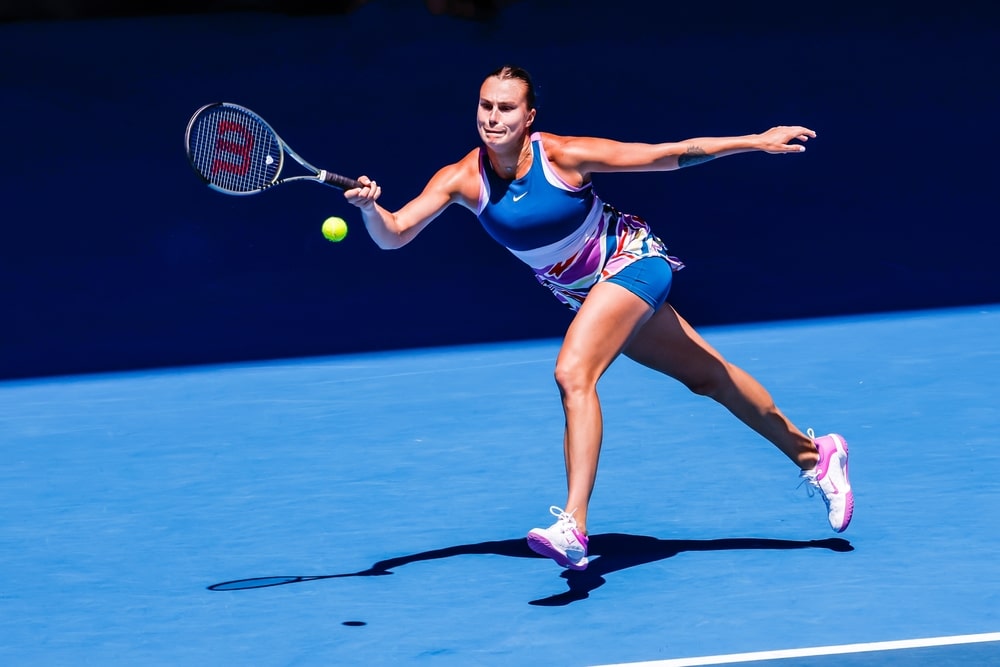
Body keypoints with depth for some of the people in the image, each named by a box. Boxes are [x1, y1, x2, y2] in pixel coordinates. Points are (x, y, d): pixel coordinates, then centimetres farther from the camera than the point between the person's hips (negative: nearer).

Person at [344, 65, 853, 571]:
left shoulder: (563, 155, -25)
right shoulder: (462, 178, -15)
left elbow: (669, 155, -18)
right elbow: (394, 234, -22)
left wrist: (756, 141, -17)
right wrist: (371, 208, -44)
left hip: (630, 259, -6)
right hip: (584, 292, 6)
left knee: (572, 373, -28)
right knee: (705, 376, 17)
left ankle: (572, 528, -32)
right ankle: (811, 453, 36)